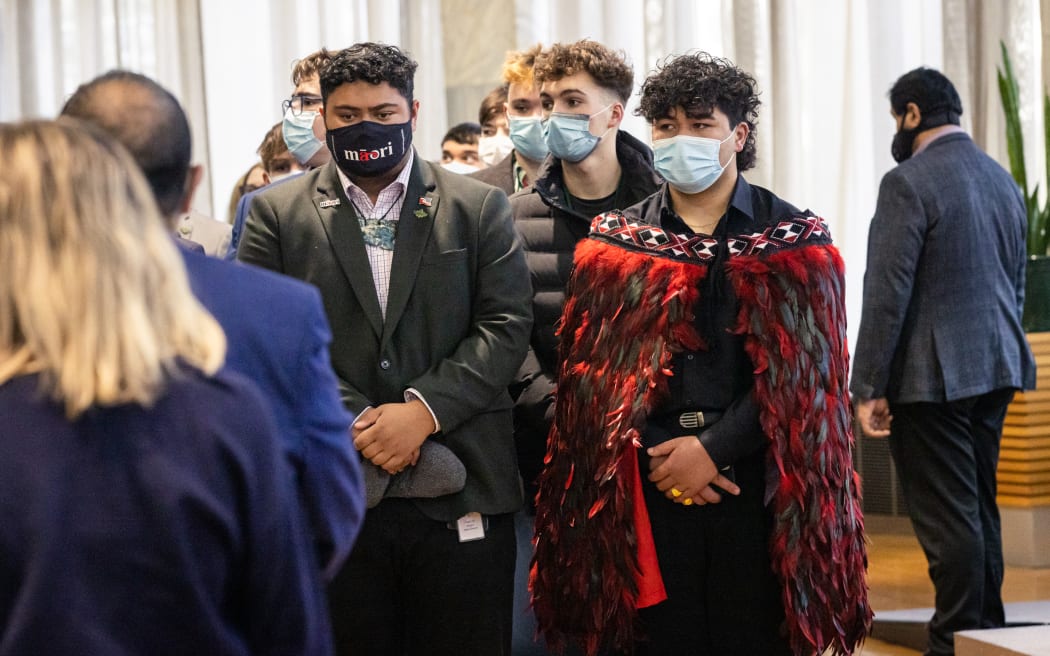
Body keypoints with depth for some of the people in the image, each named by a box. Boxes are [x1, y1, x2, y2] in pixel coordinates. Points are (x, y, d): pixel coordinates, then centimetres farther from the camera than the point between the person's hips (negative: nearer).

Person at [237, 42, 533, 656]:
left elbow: (506, 325, 0)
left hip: (462, 495, 0)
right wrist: (354, 422, -12)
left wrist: (424, 409, -13)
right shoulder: (277, 213, 8)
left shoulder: (480, 208, 8)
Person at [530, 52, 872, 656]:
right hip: (647, 490, 1)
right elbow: (595, 372, 3)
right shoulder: (616, 242, 10)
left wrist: (715, 448, -12)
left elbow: (802, 372, -4)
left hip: (758, 488, -1)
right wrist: (660, 458, -9)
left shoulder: (795, 241, 5)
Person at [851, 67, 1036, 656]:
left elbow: (888, 293, -16)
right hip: (995, 368, 8)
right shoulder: (1002, 180, 12)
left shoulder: (909, 183, -13)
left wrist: (869, 388, -13)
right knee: (979, 507, 15)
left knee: (947, 516, -5)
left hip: (932, 376, -8)